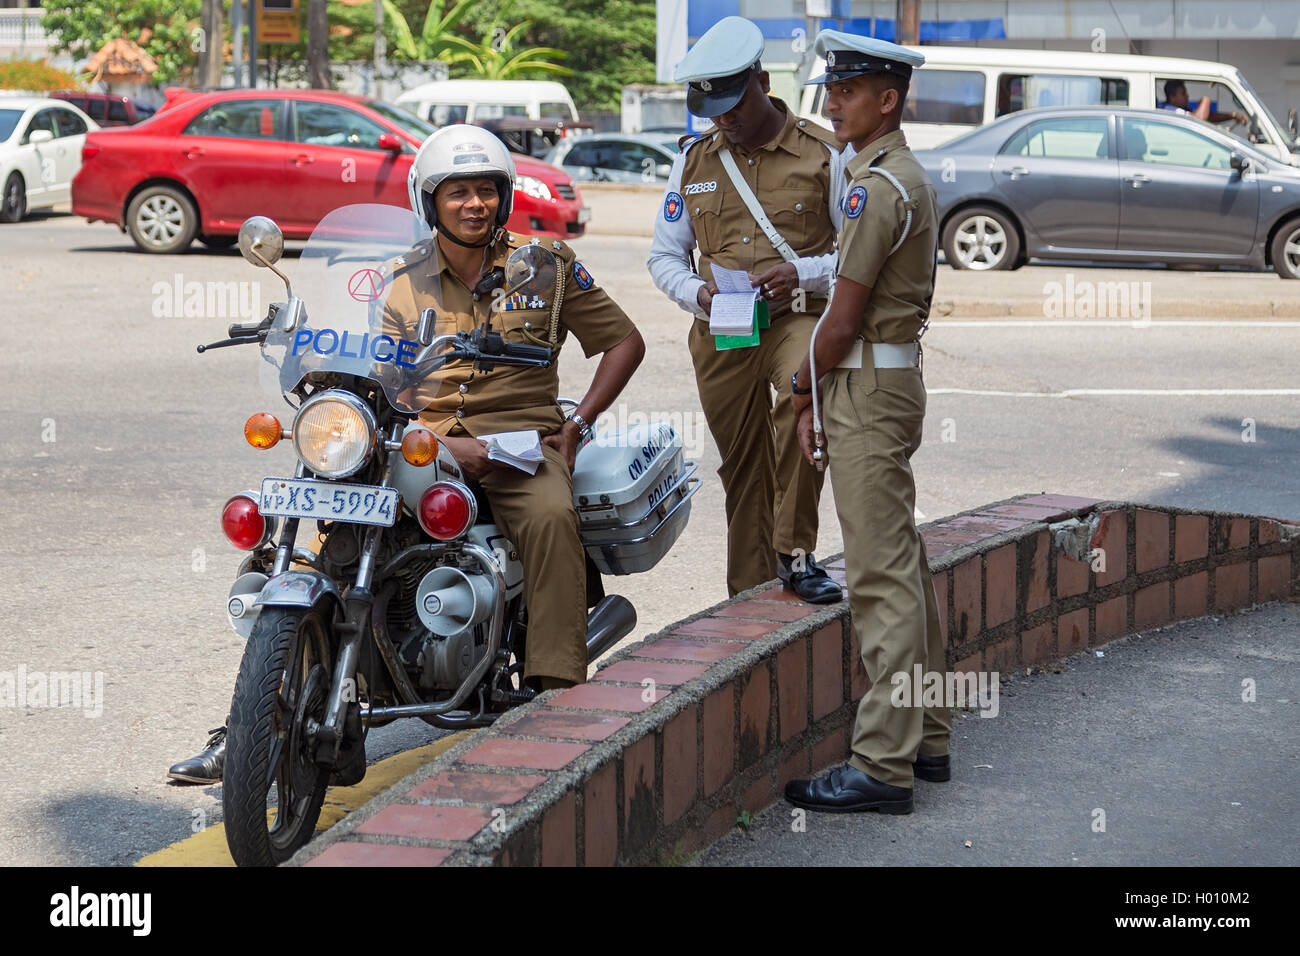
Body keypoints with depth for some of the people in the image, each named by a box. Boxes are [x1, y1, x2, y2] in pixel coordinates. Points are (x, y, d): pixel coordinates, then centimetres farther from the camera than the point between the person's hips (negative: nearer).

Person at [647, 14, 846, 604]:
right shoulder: (693, 161, 12)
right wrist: (698, 292, -6)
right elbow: (665, 255, 16)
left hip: (799, 317, -4)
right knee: (742, 470, 8)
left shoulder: (824, 153, 1)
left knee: (803, 398, -35)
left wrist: (802, 274, -16)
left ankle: (794, 554, -24)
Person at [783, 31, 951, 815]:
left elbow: (845, 318, -17)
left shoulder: (878, 186, -17)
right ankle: (927, 740, 22)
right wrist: (822, 395, 15)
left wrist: (804, 387, -1)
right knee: (905, 566, 14)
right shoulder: (913, 178, 16)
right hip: (896, 378, 11)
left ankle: (883, 766, -9)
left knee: (882, 578, -10)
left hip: (868, 389, -11)